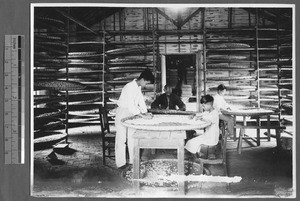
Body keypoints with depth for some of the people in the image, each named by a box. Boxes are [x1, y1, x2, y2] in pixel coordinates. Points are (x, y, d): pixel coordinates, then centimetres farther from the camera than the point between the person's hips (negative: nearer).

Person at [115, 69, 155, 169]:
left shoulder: (138, 87, 3)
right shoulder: (129, 87, -25)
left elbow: (141, 100, 9)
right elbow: (130, 106, -31)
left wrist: (145, 112, -3)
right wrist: (143, 115, -30)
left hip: (131, 114, 9)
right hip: (122, 113, -8)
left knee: (132, 137, 10)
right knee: (121, 139, -3)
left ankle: (133, 160, 17)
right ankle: (121, 163, 2)